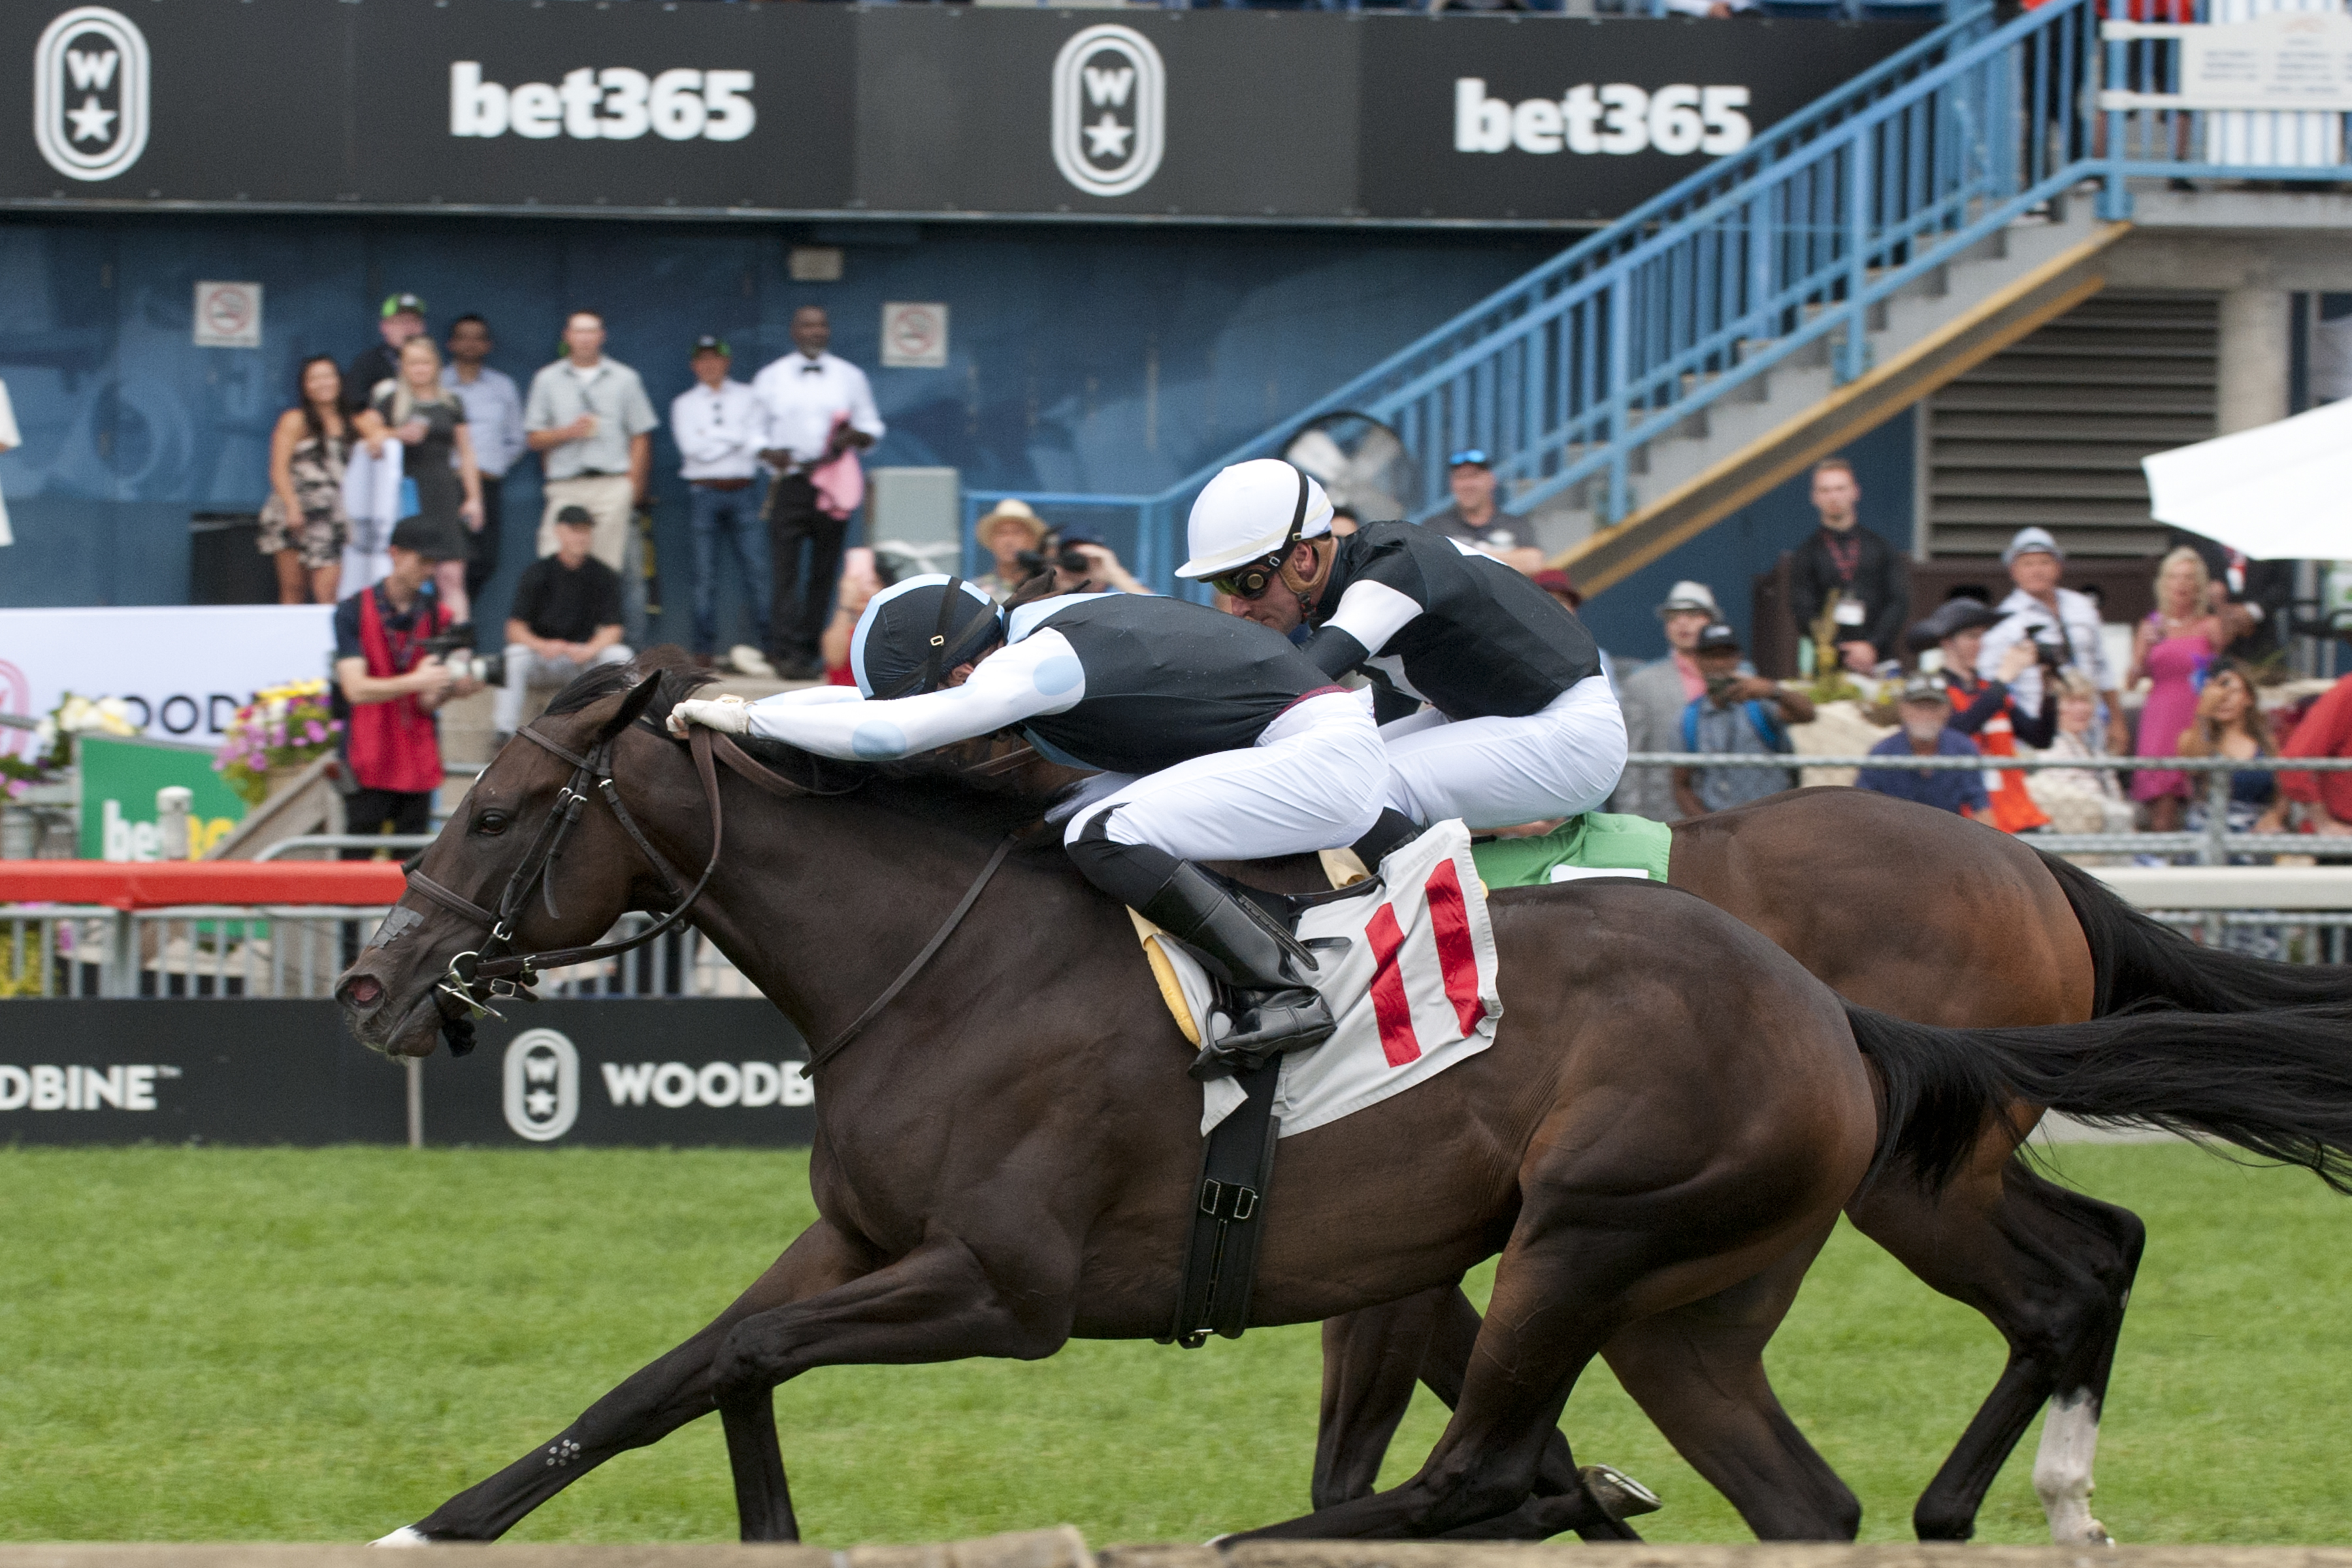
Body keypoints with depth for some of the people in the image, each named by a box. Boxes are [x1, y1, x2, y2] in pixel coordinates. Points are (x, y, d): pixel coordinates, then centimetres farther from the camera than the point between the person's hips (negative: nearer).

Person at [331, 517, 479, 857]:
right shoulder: (354, 612, -2)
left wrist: (451, 688, -20)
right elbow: (356, 689, -12)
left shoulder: (438, 616, 8)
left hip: (419, 765, 3)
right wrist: (415, 681, -26)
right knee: (357, 861, -6)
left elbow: (428, 701, 3)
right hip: (369, 763, -3)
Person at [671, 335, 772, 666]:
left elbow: (758, 443, 0)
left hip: (743, 491, 0)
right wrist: (735, 438, -2)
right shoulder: (684, 404, 10)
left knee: (757, 569, -6)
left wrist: (714, 436, -6)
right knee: (705, 574, -2)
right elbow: (692, 447, -3)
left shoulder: (746, 397, 11)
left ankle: (767, 642, -5)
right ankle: (704, 648, 1)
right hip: (704, 490, 0)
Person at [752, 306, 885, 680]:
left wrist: (853, 437, -9)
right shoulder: (771, 378, 10)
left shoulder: (850, 377, 13)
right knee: (785, 570, -11)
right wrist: (770, 453, -10)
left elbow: (872, 427, 14)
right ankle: (787, 652, -16)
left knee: (824, 572, 2)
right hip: (789, 481, -2)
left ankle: (810, 652, 7)